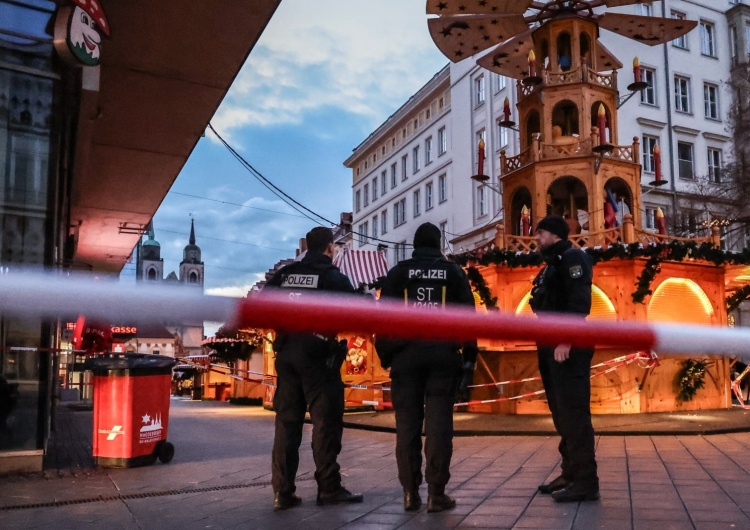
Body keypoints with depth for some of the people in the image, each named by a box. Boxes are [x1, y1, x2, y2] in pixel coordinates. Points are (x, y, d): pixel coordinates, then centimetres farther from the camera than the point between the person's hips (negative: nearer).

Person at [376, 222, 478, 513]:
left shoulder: (399, 272, 8)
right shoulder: (453, 271, 10)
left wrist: (385, 355, 6)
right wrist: (469, 358, 9)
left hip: (406, 354, 0)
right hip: (443, 354, 0)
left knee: (407, 423, 4)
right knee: (439, 423, 1)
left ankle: (410, 492, 7)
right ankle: (436, 493, 1)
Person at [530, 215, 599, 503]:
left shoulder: (572, 257, -6)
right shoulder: (552, 264, 23)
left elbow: (579, 301, -19)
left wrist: (566, 340, -26)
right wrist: (547, 343, 15)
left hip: (567, 347, -10)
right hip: (552, 347, 10)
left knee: (574, 412, -8)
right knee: (562, 413, 13)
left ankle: (586, 481, -3)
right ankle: (570, 473, 21)